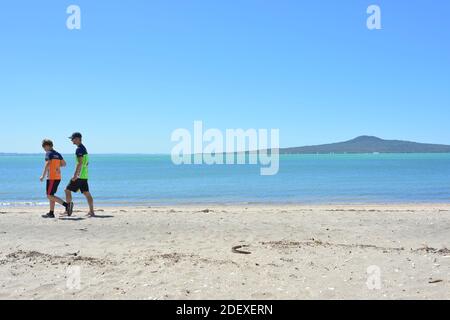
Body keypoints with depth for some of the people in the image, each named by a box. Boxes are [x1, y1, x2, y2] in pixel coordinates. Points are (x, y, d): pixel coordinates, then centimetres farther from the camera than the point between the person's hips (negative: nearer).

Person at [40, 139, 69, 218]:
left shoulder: (48, 153, -8)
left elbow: (47, 164, -20)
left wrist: (43, 176, -20)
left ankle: (67, 205, -20)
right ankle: (51, 213, 16)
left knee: (49, 196, -7)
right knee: (51, 195, 15)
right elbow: (64, 164, 15)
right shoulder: (58, 154, 14)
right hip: (58, 177, 8)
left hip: (51, 177, -8)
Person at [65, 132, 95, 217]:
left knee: (68, 190, 1)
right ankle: (91, 212, 5)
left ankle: (69, 209, 2)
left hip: (79, 175, -9)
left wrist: (75, 175, -23)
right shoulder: (84, 148, 18)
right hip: (85, 176, 9)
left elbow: (80, 163, -21)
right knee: (87, 193, 6)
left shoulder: (79, 149, -12)